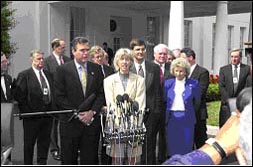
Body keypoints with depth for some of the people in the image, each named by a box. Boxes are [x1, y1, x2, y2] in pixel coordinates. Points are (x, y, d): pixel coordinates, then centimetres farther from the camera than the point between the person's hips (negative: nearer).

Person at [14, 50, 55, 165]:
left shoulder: (48, 75, 12)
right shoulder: (24, 75, -6)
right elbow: (19, 96, -10)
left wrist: (53, 109, 4)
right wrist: (26, 112, -14)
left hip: (48, 115, 5)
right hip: (32, 116, -5)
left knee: (45, 142, 14)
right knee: (29, 143, 8)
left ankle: (42, 163, 26)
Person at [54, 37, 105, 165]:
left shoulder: (96, 69, 7)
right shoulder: (62, 70, -2)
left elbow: (101, 93, 5)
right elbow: (59, 97, -6)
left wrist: (92, 112, -9)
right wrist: (77, 114, -12)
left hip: (91, 121, 2)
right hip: (70, 122, -2)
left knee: (90, 159, 7)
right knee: (69, 160, 8)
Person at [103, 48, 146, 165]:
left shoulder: (139, 80, 8)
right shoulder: (109, 80, 9)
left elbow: (140, 104, 0)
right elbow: (110, 103, -1)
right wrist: (119, 120, -16)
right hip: (116, 123, 0)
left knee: (132, 158, 5)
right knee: (116, 158, 1)